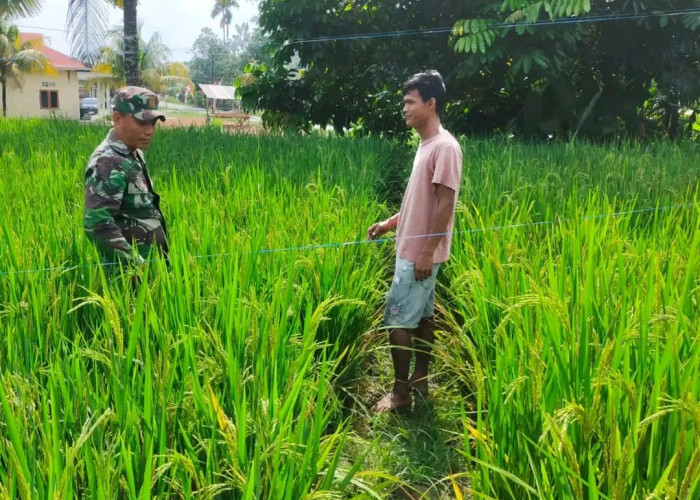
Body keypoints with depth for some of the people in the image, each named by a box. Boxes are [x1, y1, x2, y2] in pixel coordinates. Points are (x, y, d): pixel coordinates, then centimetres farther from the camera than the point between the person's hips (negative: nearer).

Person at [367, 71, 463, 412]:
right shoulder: (425, 144, 12)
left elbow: (444, 204, -21)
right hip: (412, 250, 9)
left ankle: (400, 391, 6)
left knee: (396, 320, -5)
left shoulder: (444, 147, -18)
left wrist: (427, 252, -21)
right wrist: (390, 223, 14)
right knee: (422, 315, 16)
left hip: (420, 253, -9)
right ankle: (420, 378, 27)